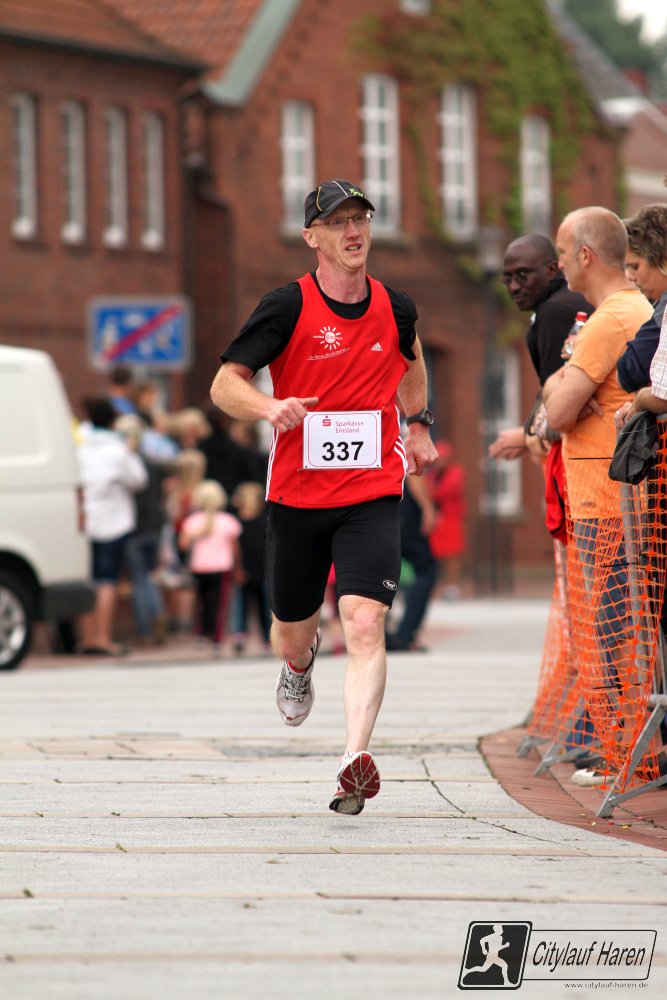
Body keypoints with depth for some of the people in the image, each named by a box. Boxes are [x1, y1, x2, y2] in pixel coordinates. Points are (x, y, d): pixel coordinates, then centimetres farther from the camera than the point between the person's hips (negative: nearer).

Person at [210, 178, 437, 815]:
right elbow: (224, 385, -11)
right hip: (296, 495, 0)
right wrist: (270, 408, -30)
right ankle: (299, 669, 52)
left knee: (365, 623, -20)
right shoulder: (288, 307, -7)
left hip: (372, 497, 1)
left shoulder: (395, 308, 5)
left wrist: (417, 425, 25)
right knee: (291, 636, 14)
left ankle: (356, 758, -27)